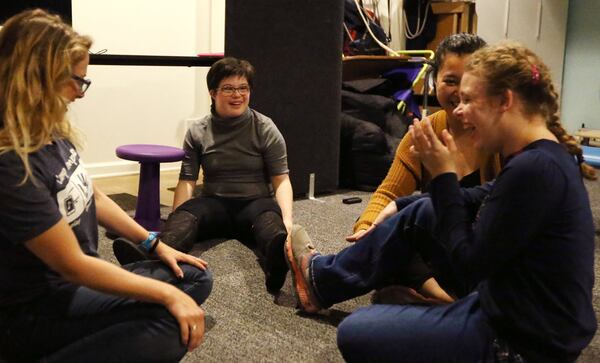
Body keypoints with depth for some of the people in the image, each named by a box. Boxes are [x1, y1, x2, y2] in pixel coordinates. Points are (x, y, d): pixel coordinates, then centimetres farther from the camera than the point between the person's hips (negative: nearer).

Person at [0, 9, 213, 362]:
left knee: (196, 278, 7)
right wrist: (168, 294, -22)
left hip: (77, 282, 9)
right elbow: (73, 264, -26)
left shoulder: (54, 133, -1)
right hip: (36, 311, -9)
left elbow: (93, 197, 15)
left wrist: (155, 243, 12)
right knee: (172, 324, -25)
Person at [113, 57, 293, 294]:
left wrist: (287, 219, -20)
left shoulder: (266, 129, 3)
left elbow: (281, 180, -2)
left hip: (255, 203, -1)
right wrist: (174, 222, -16)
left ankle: (278, 256, -71)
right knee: (187, 212, -31)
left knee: (268, 215, -36)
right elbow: (187, 181, 1)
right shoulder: (198, 133, 7)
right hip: (215, 203, 1)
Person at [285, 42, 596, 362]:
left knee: (355, 334, -7)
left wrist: (443, 176, -16)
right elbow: (482, 201, 20)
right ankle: (322, 278, 26)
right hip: (510, 302, 9)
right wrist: (398, 206, 22)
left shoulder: (535, 169, -28)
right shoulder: (540, 156, 3)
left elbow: (469, 262, -22)